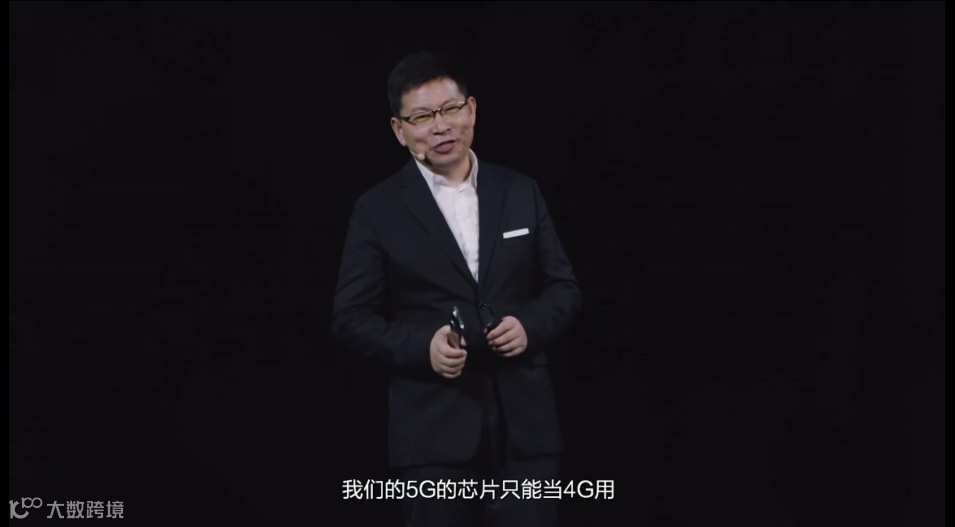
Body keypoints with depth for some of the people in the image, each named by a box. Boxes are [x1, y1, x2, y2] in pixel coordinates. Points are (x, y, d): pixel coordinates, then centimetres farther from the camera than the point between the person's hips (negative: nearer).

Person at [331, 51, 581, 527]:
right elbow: (351, 316, -1)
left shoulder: (521, 192, 9)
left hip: (524, 420, 2)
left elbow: (563, 286, 12)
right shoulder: (378, 210, 0)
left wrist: (530, 325, -9)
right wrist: (421, 346, -17)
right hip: (433, 428, -2)